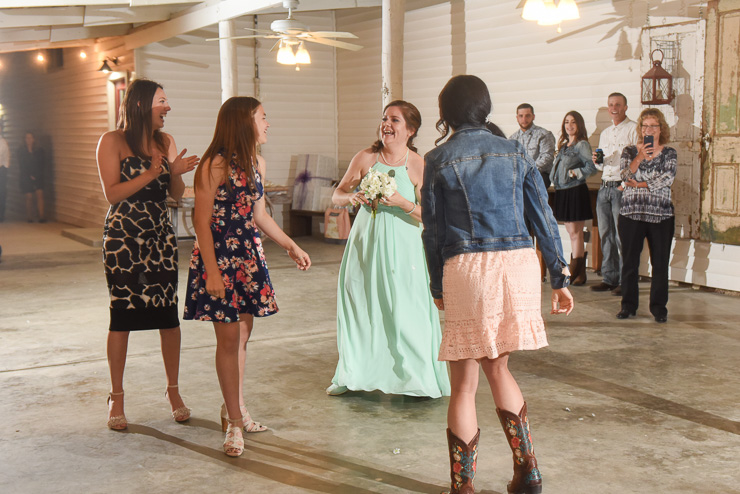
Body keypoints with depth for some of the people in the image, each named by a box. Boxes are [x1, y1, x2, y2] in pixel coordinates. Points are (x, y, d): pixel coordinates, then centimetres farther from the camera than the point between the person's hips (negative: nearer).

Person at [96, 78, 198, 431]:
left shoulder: (165, 142, 10)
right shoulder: (113, 141, -4)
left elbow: (177, 194, 11)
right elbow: (112, 193, -12)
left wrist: (177, 172, -9)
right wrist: (152, 173, -18)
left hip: (161, 236, 4)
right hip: (122, 238, -4)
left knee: (168, 312, 2)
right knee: (122, 314, 0)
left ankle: (173, 391, 16)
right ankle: (116, 398, 13)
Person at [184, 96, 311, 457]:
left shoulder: (257, 163, 10)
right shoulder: (216, 165, -14)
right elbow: (202, 220, -15)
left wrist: (291, 246, 21)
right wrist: (211, 270, -20)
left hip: (249, 257, 7)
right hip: (219, 256, -7)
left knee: (243, 335, 12)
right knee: (228, 338, -3)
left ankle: (234, 409, 27)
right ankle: (235, 423, 7)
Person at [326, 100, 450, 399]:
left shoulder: (418, 166, -6)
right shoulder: (365, 158, 0)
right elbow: (337, 196, 6)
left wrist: (402, 202, -23)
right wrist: (352, 198, -15)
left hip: (402, 247, -2)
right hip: (366, 242, 3)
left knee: (403, 311, -1)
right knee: (360, 304, 10)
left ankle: (414, 378, 16)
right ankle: (355, 375, 27)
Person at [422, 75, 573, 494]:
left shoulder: (438, 159, 1)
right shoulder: (515, 152, 10)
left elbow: (433, 230, 4)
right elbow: (544, 217, 8)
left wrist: (437, 287, 13)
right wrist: (561, 277, 12)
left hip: (467, 269, -4)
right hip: (520, 262, 4)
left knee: (464, 385, 6)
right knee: (497, 367, 22)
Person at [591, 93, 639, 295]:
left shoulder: (634, 129, -3)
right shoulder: (605, 133, 20)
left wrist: (626, 185, -17)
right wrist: (597, 161, 3)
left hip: (623, 188, -7)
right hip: (604, 187, 7)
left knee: (622, 236, -7)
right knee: (606, 235, 7)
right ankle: (609, 278, 14)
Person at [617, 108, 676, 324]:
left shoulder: (669, 153, 6)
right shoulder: (629, 151, 8)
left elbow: (667, 179, -8)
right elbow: (626, 176, -7)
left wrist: (638, 184, -8)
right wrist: (640, 157, -21)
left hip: (661, 215, -1)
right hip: (631, 213, 1)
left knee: (660, 263, 1)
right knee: (629, 262, 4)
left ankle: (659, 307, 11)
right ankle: (628, 305, 16)